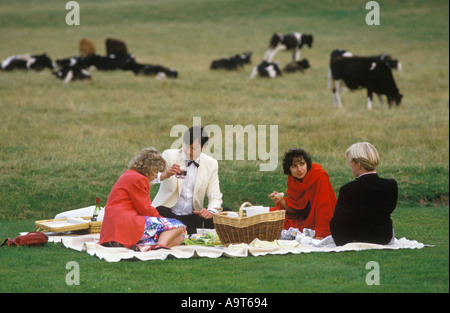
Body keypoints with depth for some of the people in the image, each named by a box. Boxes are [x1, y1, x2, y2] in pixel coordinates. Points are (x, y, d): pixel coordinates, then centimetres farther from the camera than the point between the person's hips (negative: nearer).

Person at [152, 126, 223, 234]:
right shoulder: (169, 155, -1)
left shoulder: (211, 164, 7)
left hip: (192, 216, 1)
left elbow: (215, 196, 5)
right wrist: (165, 175, -36)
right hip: (167, 212, -1)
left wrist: (210, 211, -19)